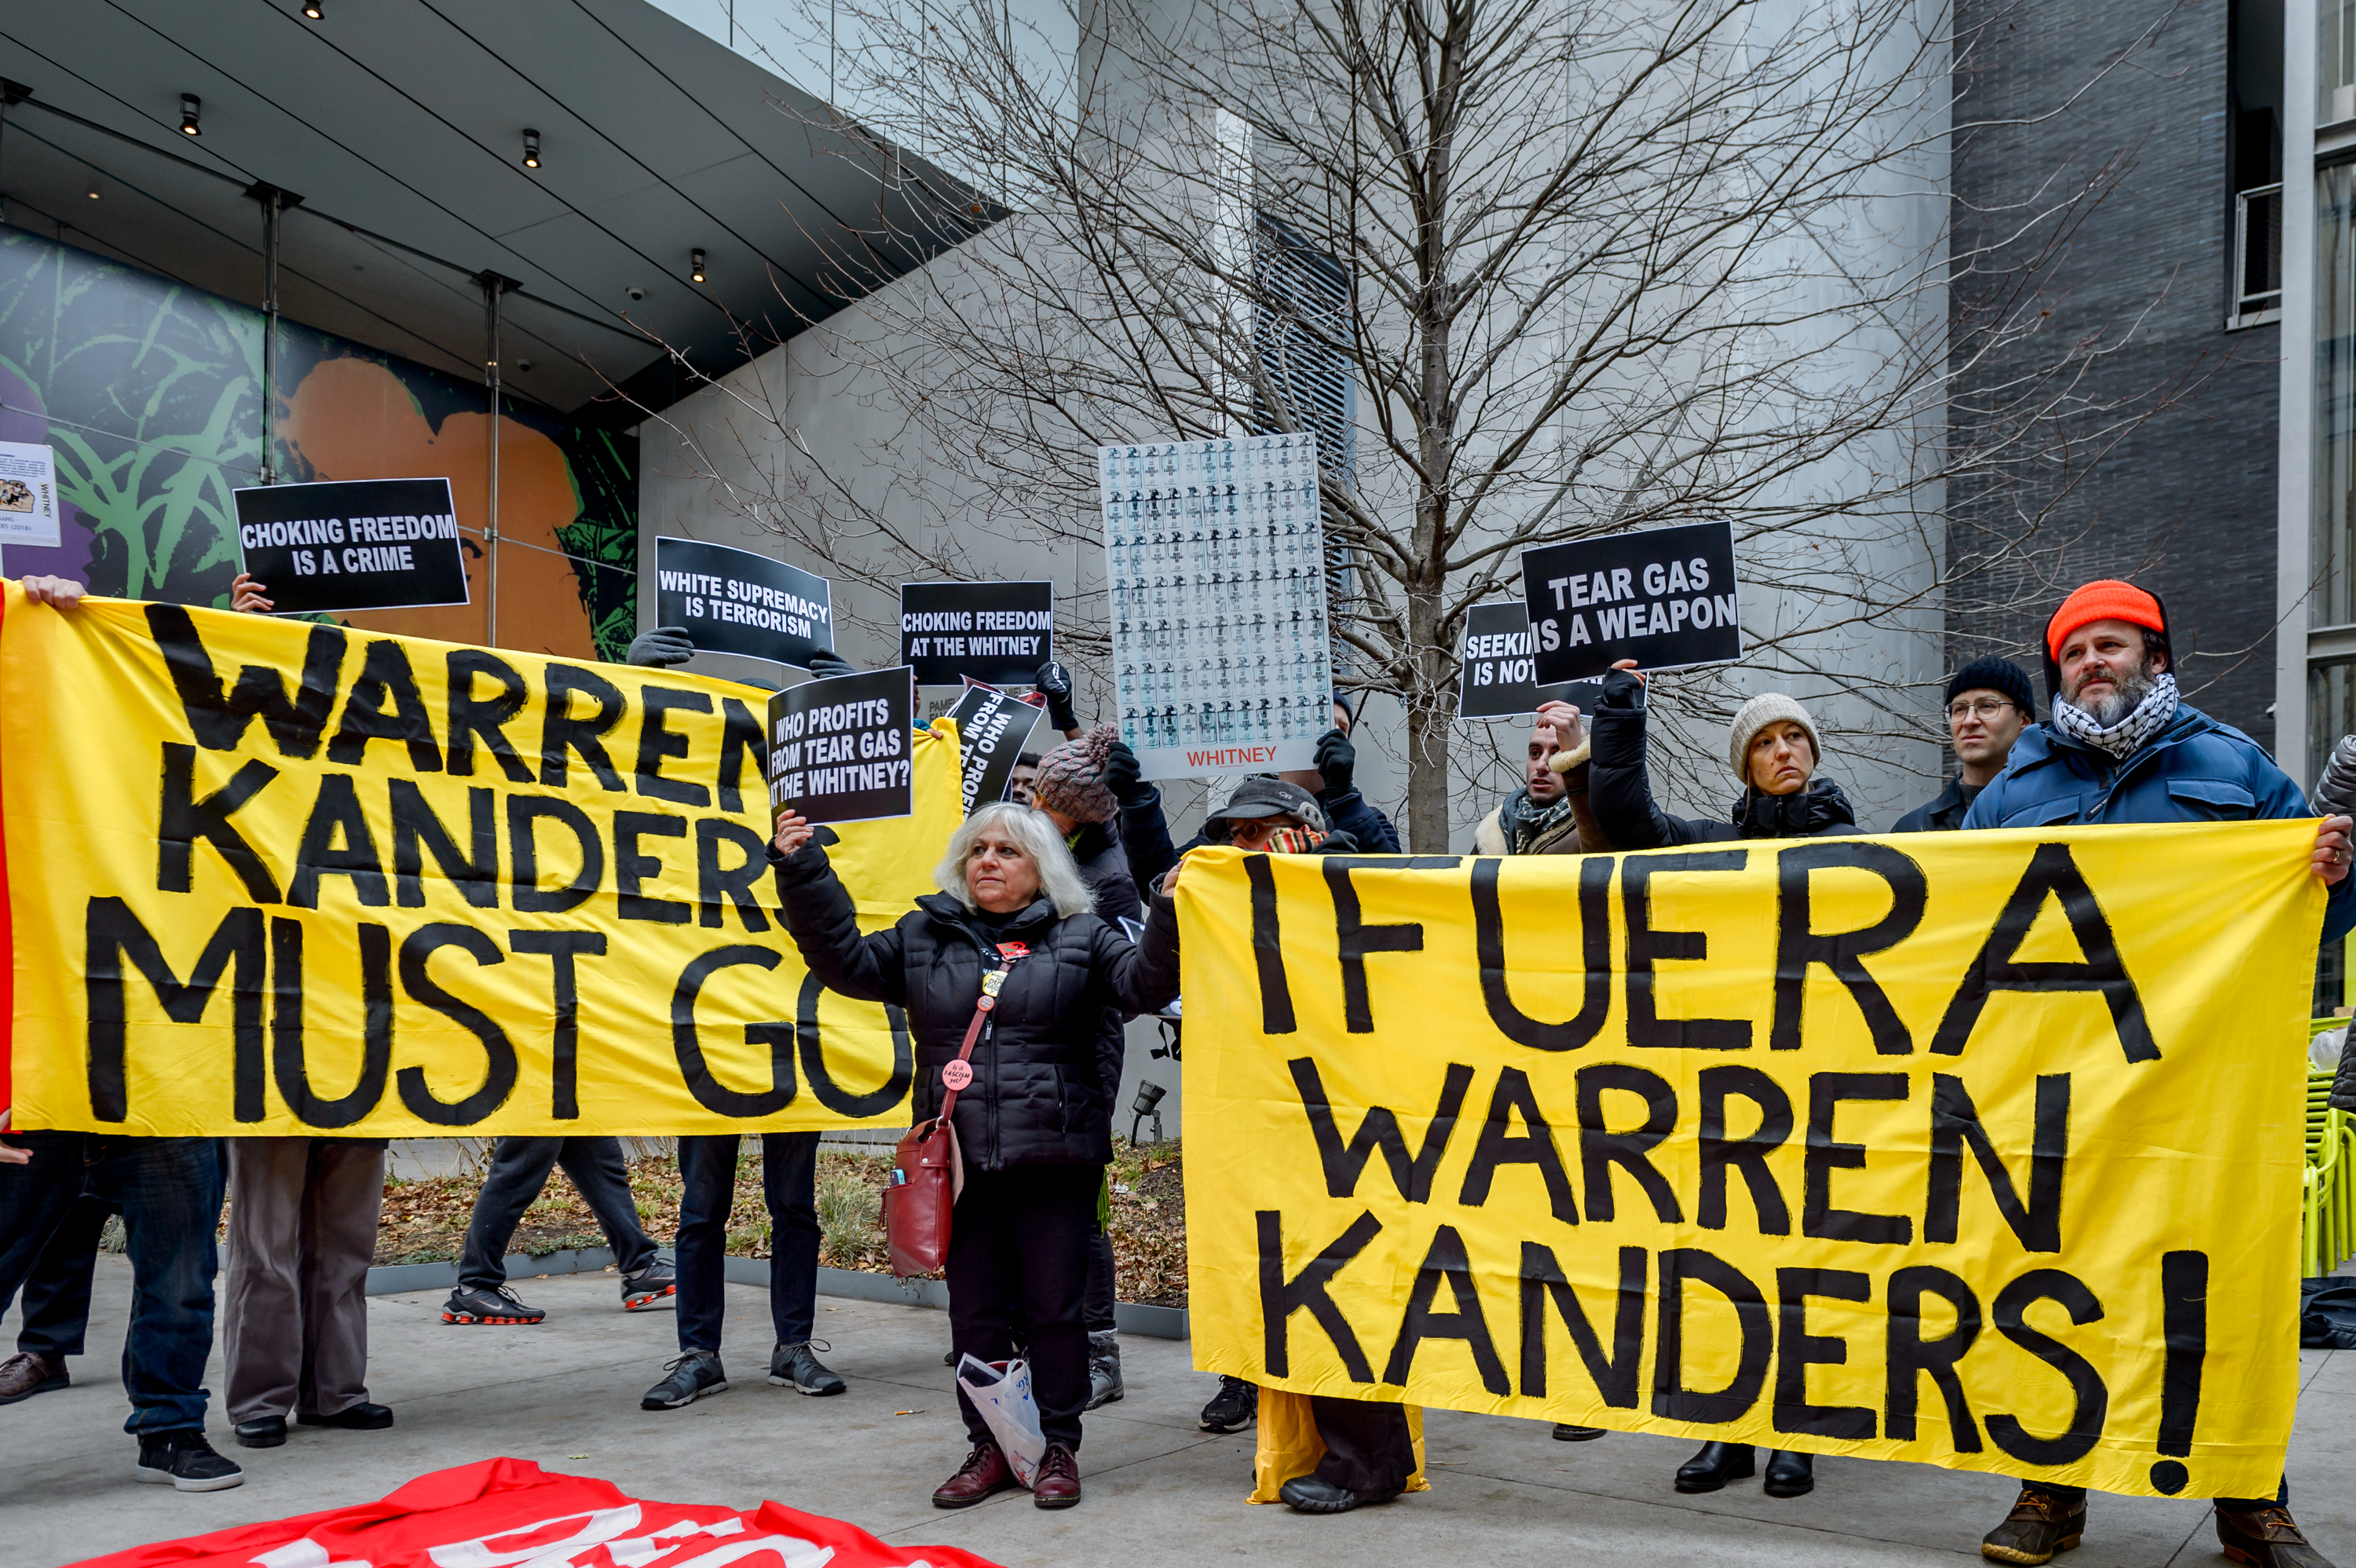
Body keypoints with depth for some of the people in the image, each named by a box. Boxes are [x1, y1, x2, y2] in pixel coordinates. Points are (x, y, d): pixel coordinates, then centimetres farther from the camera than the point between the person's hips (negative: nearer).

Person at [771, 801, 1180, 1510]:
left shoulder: (1081, 938, 4)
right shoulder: (924, 937, 12)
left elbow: (1145, 982, -7)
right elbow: (845, 960, 8)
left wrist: (1170, 916, -24)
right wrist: (803, 872, 0)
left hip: (1056, 1159, -3)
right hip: (960, 1159, 3)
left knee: (1055, 1306, 4)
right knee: (976, 1311, 10)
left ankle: (1059, 1446, 20)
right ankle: (990, 1448, 24)